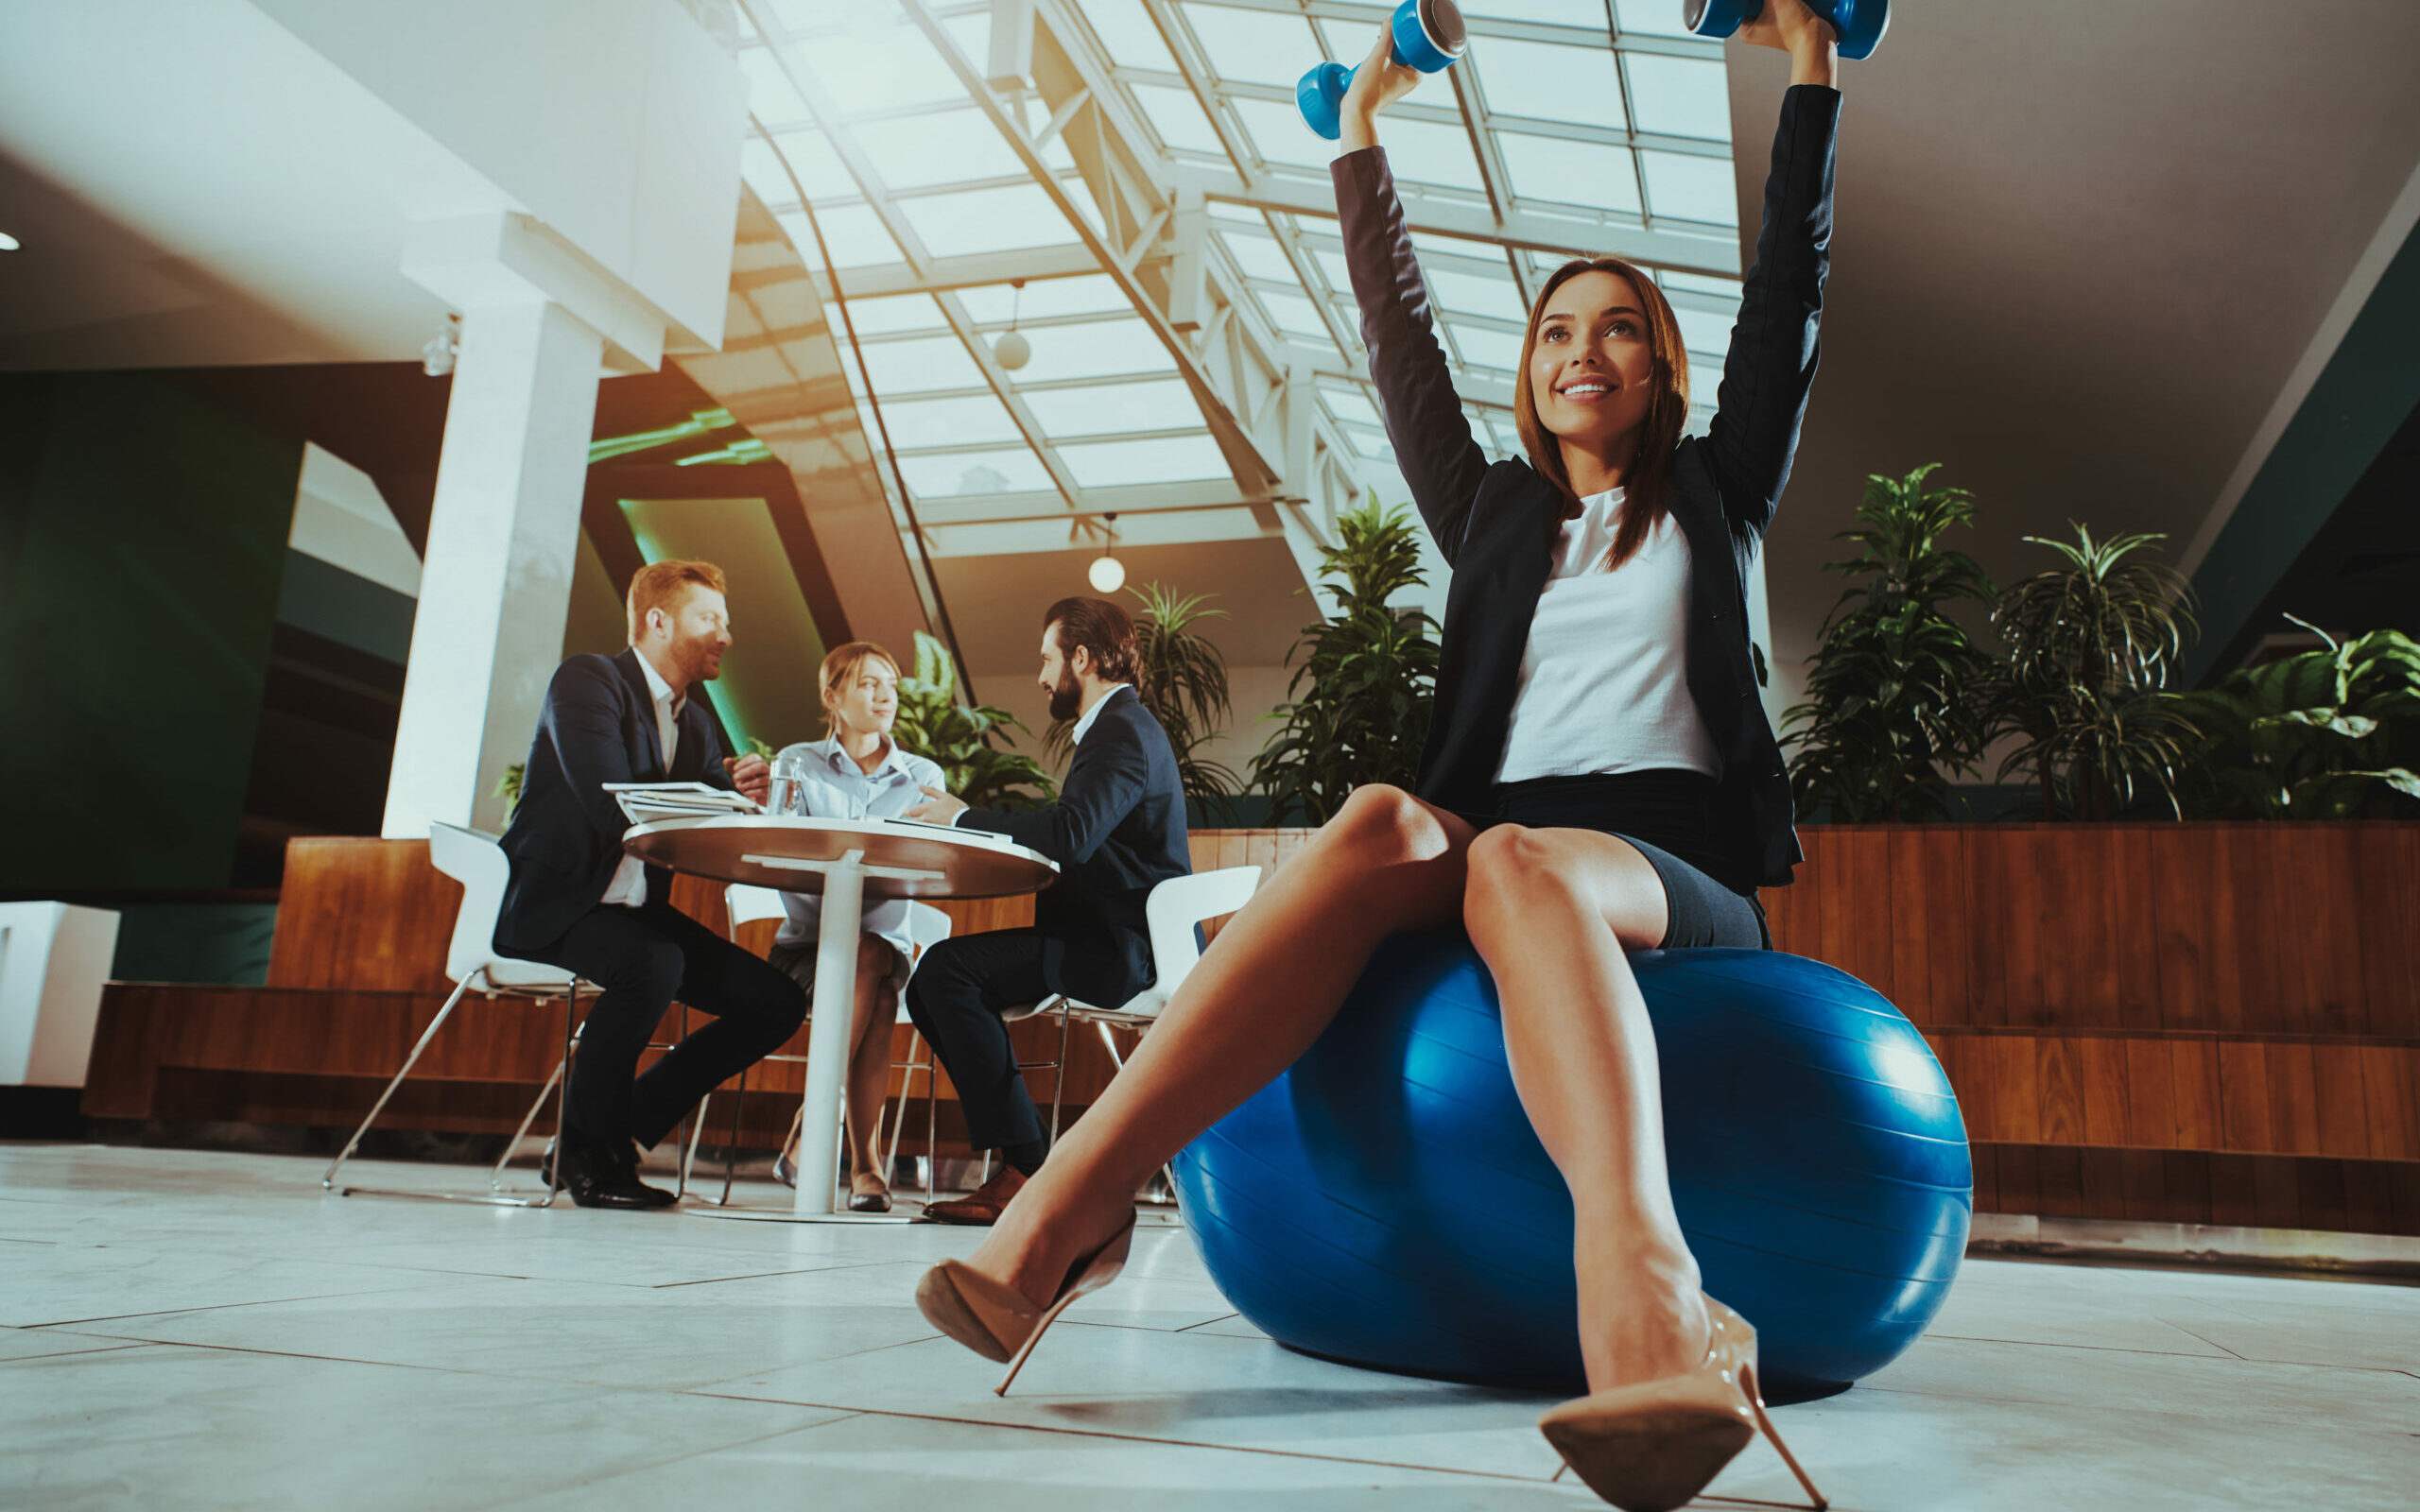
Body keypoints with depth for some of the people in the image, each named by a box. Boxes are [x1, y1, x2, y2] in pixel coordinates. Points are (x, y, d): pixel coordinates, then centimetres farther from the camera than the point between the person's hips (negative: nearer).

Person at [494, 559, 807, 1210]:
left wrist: (742, 793, -14)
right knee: (654, 964, -37)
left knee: (778, 1002, -7)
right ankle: (589, 1149, -13)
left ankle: (624, 1128, 2)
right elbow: (614, 806, -22)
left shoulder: (698, 724, 16)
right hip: (551, 903, -8)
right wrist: (717, 794, -14)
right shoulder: (587, 680, -7)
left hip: (640, 910, 8)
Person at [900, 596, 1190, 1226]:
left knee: (947, 967, -22)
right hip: (1106, 935, 11)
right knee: (934, 983, 5)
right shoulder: (1119, 727, 22)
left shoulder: (1124, 732, -12)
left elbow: (1069, 834, -28)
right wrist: (968, 822, 12)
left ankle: (1025, 1169, -20)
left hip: (1121, 948, -11)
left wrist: (964, 818, -16)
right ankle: (1020, 1156, 0)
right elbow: (1069, 839, 19)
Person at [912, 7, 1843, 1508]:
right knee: (1384, 825, -34)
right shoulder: (1496, 511, 26)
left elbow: (1790, 296, 18)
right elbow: (1403, 346, 27)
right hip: (1497, 838, 2)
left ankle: (1649, 1315, -65)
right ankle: (1062, 1212, -48)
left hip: (1677, 858, -1)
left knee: (1520, 863, -38)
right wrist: (1364, 140, 32)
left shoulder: (1713, 497, 23)